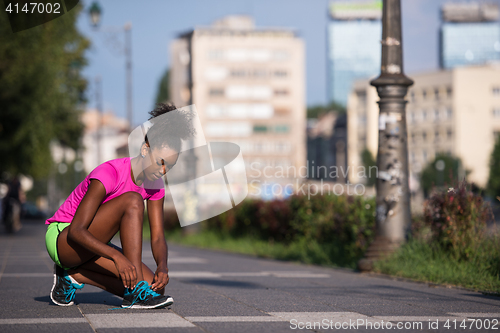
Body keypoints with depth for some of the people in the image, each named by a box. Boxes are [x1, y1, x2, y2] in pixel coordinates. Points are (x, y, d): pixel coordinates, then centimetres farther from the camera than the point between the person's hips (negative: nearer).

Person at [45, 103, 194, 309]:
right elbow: (76, 231, -31)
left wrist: (162, 266, -26)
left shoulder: (154, 184, -2)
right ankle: (135, 293, -32)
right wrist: (117, 256, -44)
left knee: (155, 285, -14)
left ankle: (75, 275, 1)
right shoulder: (110, 174, -25)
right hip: (61, 239, -8)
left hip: (92, 244, 8)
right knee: (132, 201, -29)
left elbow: (157, 237, -4)